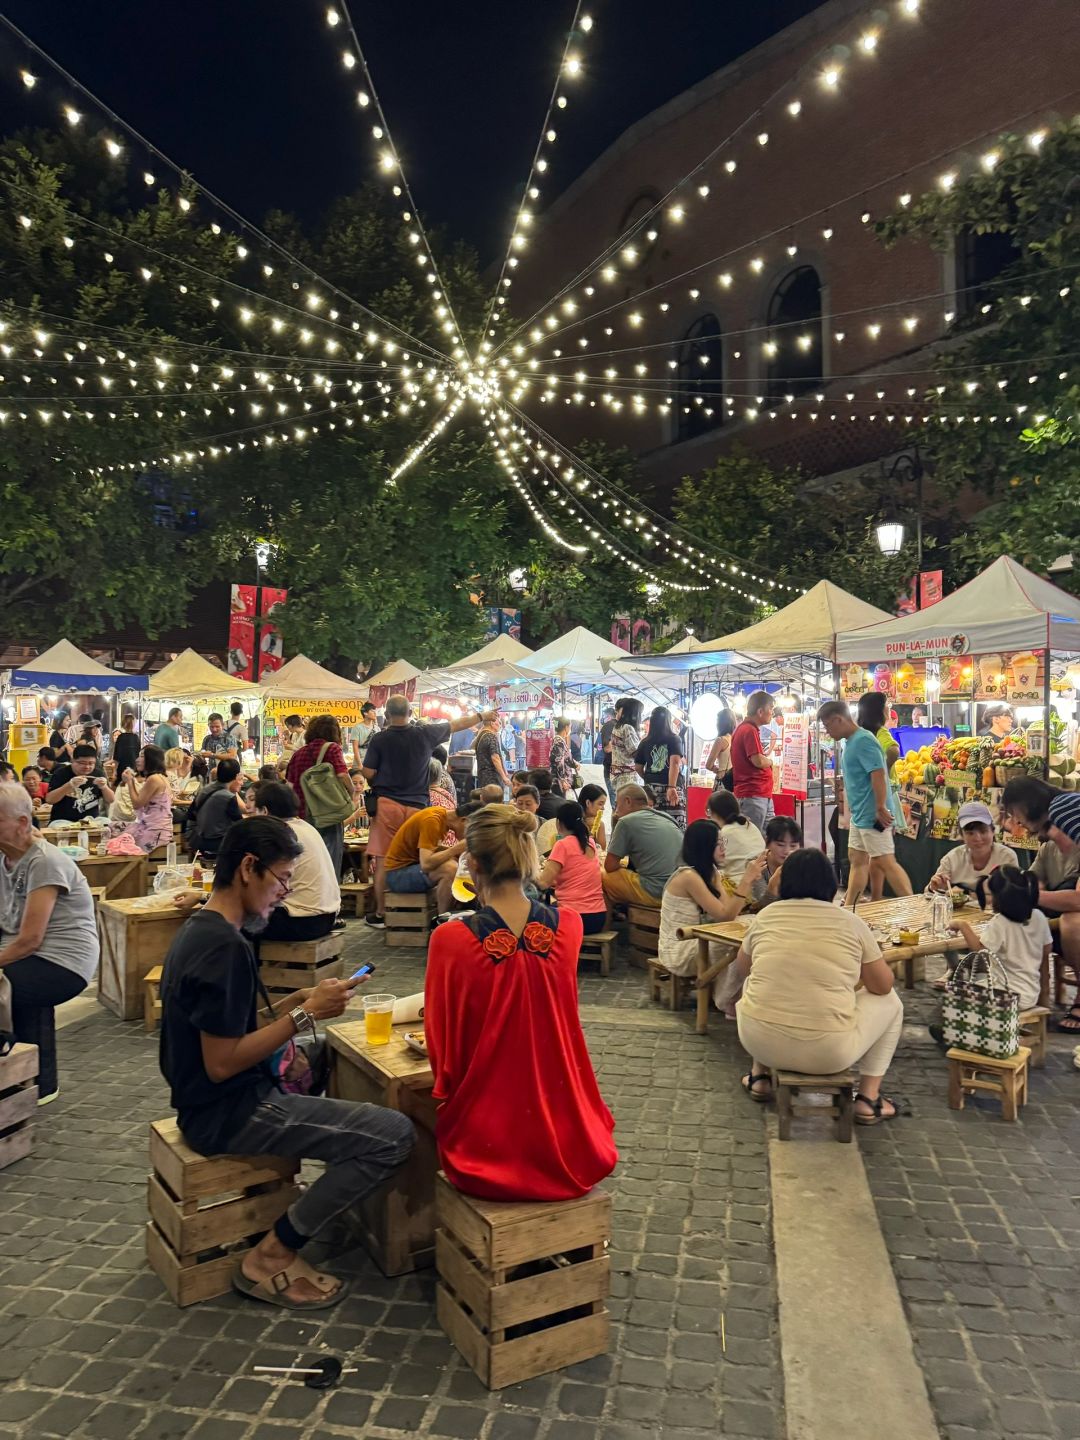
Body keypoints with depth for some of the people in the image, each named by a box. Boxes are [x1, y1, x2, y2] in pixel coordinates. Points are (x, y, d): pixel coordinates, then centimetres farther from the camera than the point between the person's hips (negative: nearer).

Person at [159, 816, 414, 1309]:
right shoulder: (225, 947, -24)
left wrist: (295, 1005, 3)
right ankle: (272, 1255, -4)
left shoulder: (198, 929, 7)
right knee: (395, 1134, -16)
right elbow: (222, 1062, -25)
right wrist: (306, 1014, -19)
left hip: (207, 1100, 10)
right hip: (228, 1113, -10)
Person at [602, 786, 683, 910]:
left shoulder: (626, 822, -5)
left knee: (602, 876, 8)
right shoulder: (666, 819, 16)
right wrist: (626, 863, 30)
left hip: (654, 894, -8)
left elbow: (610, 866, -2)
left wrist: (621, 864, 19)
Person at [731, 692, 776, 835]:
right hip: (753, 796, -10)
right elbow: (758, 761, -22)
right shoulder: (750, 730, -15)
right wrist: (770, 761, -2)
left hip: (763, 796, 10)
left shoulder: (744, 728, 17)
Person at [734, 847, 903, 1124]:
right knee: (890, 1002, 23)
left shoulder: (766, 915, 5)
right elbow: (883, 986, 9)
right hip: (828, 1053, -2)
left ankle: (760, 1077, 32)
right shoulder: (851, 922, 0)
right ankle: (868, 1100, 21)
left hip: (760, 1041, 2)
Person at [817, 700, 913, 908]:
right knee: (857, 859, 15)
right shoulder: (850, 742, 13)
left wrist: (881, 809, -24)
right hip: (859, 815, 10)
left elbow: (878, 775, -24)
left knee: (885, 862, -6)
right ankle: (849, 906, 23)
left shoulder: (863, 740, -18)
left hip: (872, 816, -10)